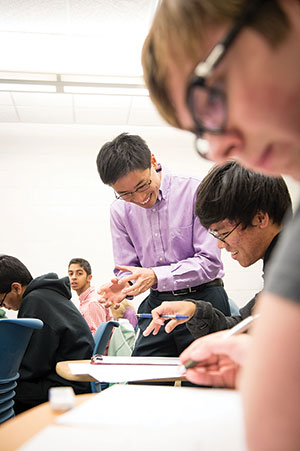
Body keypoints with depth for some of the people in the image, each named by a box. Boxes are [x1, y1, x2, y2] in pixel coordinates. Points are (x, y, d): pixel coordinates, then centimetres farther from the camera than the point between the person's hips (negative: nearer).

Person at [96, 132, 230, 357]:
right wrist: (123, 286, -16)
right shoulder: (120, 210, 4)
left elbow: (210, 262, -14)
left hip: (203, 299, -3)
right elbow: (128, 269, 8)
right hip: (157, 304, 4)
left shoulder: (195, 191, -11)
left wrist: (156, 276, -25)